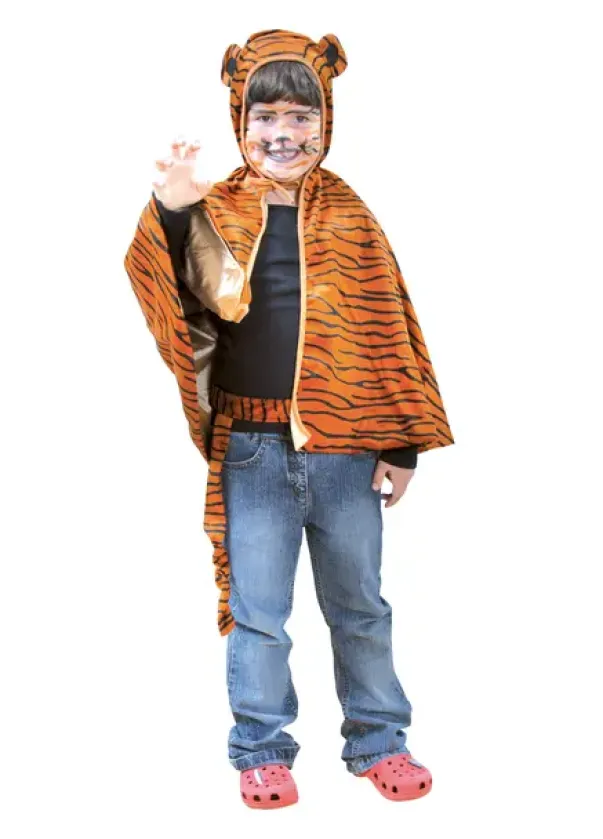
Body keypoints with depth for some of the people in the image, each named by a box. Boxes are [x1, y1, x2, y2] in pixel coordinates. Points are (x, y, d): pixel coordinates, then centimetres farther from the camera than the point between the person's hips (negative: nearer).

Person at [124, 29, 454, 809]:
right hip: (253, 450, -1)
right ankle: (261, 749, 26)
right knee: (257, 611, 9)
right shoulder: (218, 213, -1)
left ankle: (377, 738, 31)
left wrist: (401, 443, 0)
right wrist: (170, 214, -36)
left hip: (346, 447, 1)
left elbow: (389, 329, 3)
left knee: (359, 605, 14)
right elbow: (193, 297, -19)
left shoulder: (349, 216, 3)